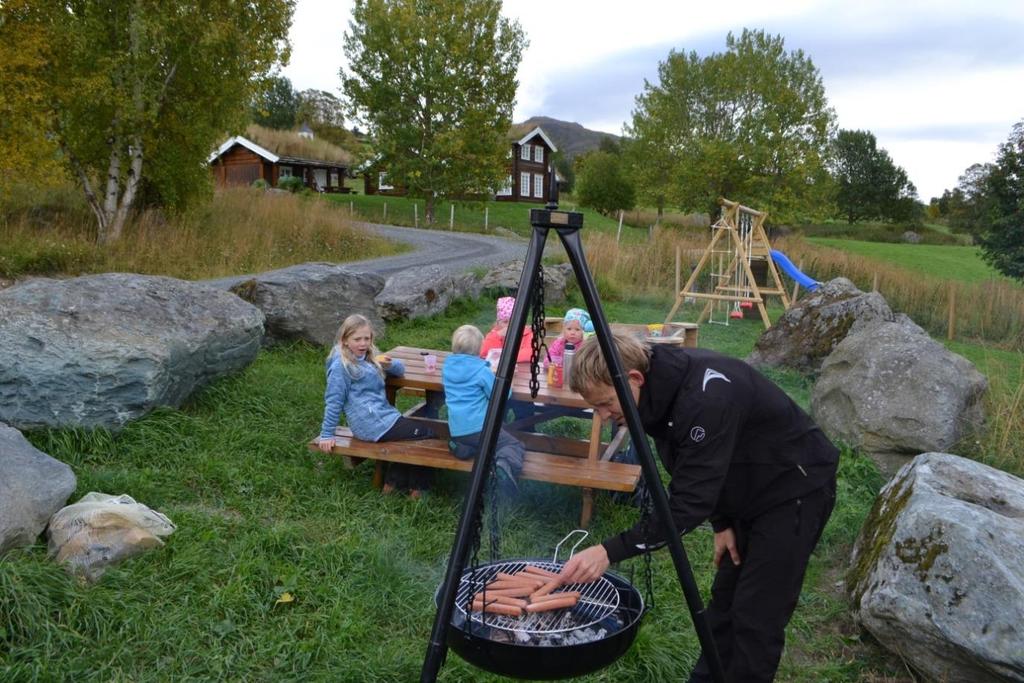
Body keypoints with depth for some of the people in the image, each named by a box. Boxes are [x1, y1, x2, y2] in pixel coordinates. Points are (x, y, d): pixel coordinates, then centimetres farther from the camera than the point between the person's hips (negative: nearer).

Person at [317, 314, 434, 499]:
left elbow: (400, 369, 15)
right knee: (428, 435, -2)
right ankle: (417, 489, 12)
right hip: (372, 423, -9)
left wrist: (388, 364, -8)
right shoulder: (341, 366, -11)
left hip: (384, 414, 9)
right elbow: (333, 400, -12)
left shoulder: (369, 356, 13)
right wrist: (326, 435, -11)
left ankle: (393, 482, 24)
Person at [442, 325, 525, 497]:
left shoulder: (447, 366, 7)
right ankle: (505, 463, -28)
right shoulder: (481, 370, -10)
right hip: (479, 427, -6)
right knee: (516, 445, 3)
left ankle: (463, 447, 3)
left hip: (456, 430, 6)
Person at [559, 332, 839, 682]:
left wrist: (609, 551, -35)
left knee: (755, 617, -6)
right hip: (751, 491, 9)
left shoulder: (704, 397, -35)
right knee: (724, 598, 14)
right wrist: (722, 522, 5)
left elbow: (689, 503, -34)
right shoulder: (664, 387, -8)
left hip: (796, 489, -8)